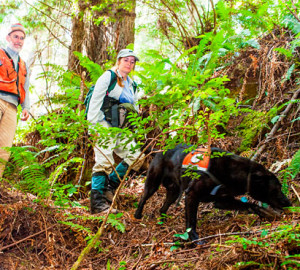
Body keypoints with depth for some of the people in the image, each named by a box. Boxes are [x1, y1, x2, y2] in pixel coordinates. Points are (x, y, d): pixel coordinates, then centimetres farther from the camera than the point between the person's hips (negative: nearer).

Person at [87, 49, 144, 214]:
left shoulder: (132, 85, 20)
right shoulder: (108, 77, 0)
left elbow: (134, 108, 27)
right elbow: (95, 101, -7)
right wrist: (94, 124, -14)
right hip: (103, 126, -7)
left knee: (136, 156, -5)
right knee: (104, 161, -17)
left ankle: (111, 185, 7)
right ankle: (97, 202, -16)